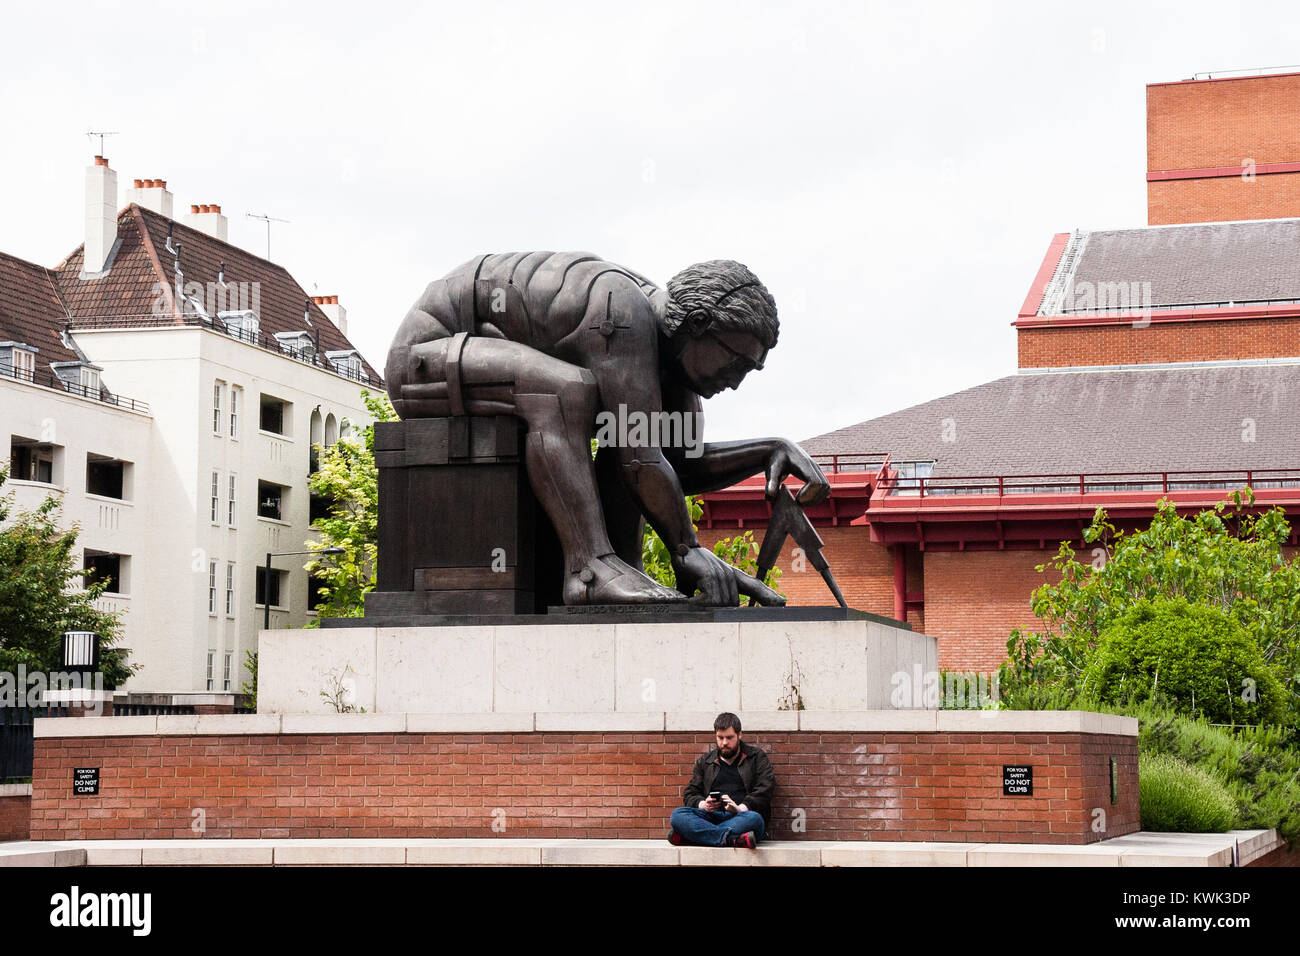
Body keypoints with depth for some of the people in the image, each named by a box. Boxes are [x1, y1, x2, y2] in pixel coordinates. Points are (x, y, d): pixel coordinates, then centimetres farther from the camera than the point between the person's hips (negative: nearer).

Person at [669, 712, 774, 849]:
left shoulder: (757, 757, 16)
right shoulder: (704, 762, 24)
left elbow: (764, 790, 2)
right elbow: (689, 794, 18)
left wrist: (741, 808, -16)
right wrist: (702, 804, -6)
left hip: (740, 817, -2)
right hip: (711, 816, 2)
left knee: (754, 819, -39)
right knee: (678, 815, -27)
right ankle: (735, 839, -43)